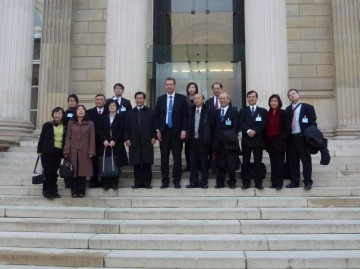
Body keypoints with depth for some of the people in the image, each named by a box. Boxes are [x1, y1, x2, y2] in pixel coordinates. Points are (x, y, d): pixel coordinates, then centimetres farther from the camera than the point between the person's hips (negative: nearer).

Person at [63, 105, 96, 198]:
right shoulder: (71, 123, 8)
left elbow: (92, 139, 1)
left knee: (83, 172, 1)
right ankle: (74, 192, 9)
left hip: (84, 152, -1)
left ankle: (81, 191, 10)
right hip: (73, 151, 1)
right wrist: (66, 151, -3)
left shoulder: (90, 124, 4)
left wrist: (91, 152, -7)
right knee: (73, 172, 2)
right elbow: (68, 138, 6)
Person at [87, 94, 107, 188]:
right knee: (94, 161, 4)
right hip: (93, 141, 1)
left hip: (105, 142, -1)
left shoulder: (109, 112, 4)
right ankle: (94, 180, 12)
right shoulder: (89, 112, 9)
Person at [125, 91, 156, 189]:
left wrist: (154, 137, -5)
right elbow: (127, 127, 8)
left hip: (147, 141, -1)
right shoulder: (130, 113, 12)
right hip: (134, 141, 1)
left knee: (147, 163, 1)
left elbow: (154, 126, 4)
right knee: (136, 163, 2)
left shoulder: (150, 112, 8)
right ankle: (138, 182, 9)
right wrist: (127, 138, -1)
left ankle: (147, 182, 8)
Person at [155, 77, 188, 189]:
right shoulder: (160, 99, 9)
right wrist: (157, 130, 0)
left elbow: (185, 115, -1)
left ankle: (176, 180, 10)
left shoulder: (182, 98, 2)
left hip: (177, 131, -2)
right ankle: (165, 180, 12)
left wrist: (184, 130, -9)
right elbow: (157, 115, 9)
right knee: (164, 157, 4)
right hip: (164, 131, 2)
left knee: (177, 157, 2)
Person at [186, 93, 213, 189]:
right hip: (192, 140, 4)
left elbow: (211, 124, -3)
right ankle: (194, 182, 14)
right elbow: (188, 124, 9)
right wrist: (188, 137, 1)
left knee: (204, 162, 3)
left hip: (203, 140, -3)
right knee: (193, 162, 7)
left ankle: (204, 182, 10)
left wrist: (209, 138, -6)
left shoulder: (207, 110, -2)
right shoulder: (191, 110, 9)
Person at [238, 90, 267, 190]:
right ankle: (246, 183, 8)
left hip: (258, 139, -1)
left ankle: (258, 183, 7)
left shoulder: (263, 111, 9)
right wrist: (248, 131, -18)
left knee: (258, 162, 2)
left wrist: (254, 131, -18)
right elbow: (241, 123, -2)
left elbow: (263, 124, -4)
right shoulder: (243, 110, 12)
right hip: (246, 139, 1)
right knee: (245, 162, 2)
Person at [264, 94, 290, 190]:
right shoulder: (267, 114, 8)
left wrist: (282, 137, -13)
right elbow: (265, 128, 10)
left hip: (279, 142, -4)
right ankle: (274, 182, 14)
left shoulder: (283, 113, -3)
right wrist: (265, 141, 5)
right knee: (273, 163, 9)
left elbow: (287, 127, -5)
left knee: (279, 163, 0)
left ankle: (279, 183, 4)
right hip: (270, 142, 4)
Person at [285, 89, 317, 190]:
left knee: (306, 160, 1)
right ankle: (294, 182, 14)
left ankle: (308, 182, 6)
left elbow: (313, 122, -4)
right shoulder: (288, 109, 15)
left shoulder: (307, 107, 2)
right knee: (293, 160, 7)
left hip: (302, 137, -4)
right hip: (291, 138, 4)